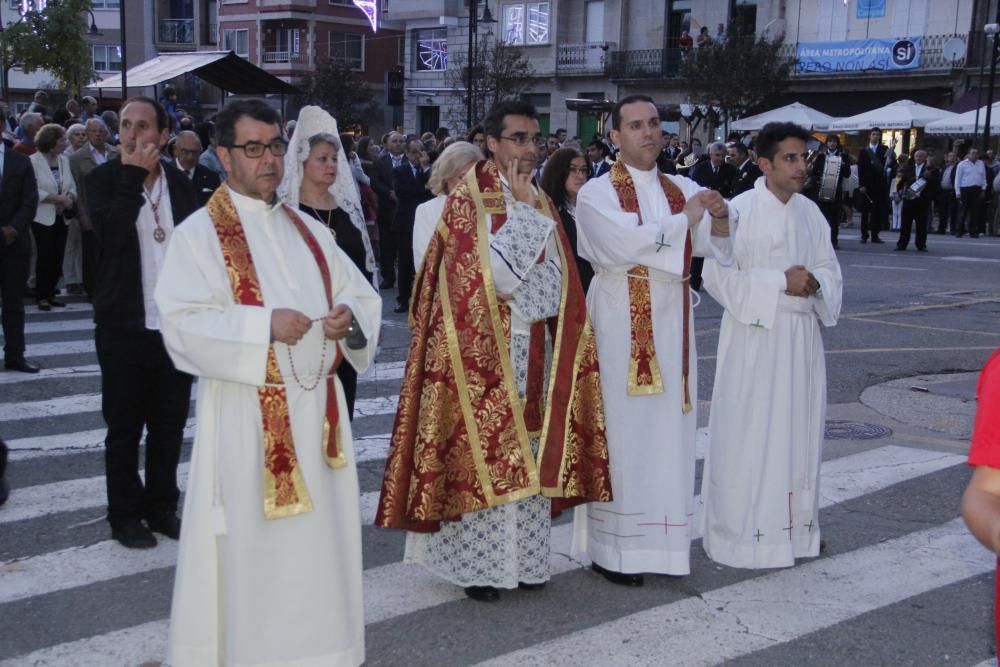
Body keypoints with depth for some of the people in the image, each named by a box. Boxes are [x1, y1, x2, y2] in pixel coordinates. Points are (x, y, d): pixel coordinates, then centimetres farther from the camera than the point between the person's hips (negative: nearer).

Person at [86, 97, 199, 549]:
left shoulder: (179, 183, 5)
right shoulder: (104, 179, -3)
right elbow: (109, 234, -21)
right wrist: (134, 175, -17)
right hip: (124, 326, -3)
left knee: (169, 425, 11)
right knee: (124, 426, 6)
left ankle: (162, 507, 25)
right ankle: (125, 514, 19)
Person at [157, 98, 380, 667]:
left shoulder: (309, 231, 14)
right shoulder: (200, 233, -4)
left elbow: (363, 296, 13)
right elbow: (182, 323, -14)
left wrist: (350, 317, -10)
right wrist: (263, 324, -23)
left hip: (316, 408, 5)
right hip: (247, 416, -5)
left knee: (319, 538, 12)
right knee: (253, 547, 0)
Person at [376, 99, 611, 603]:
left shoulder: (540, 202, 13)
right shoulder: (468, 201, -8)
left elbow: (558, 277, 14)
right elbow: (491, 275, -19)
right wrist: (523, 210, -15)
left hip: (535, 349, 6)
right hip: (485, 350, -6)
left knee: (529, 453, 10)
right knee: (483, 453, -1)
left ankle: (524, 558, 19)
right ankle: (475, 563, 9)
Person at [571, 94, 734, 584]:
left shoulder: (683, 190, 11)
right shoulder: (597, 194, -4)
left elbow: (715, 247, 2)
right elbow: (622, 244, -21)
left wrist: (719, 219, -19)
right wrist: (684, 220, -12)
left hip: (671, 324, 5)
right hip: (621, 324, -5)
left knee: (668, 430, 7)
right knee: (622, 431, -2)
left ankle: (661, 539, 18)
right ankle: (613, 549, 7)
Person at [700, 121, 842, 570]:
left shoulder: (811, 212, 8)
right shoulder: (739, 209, -10)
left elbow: (831, 272, 13)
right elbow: (718, 275, -14)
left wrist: (813, 283, -10)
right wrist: (780, 282, -19)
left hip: (801, 335, 6)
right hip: (753, 335, -6)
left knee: (797, 428, 12)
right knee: (748, 433, -2)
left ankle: (793, 525, 25)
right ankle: (742, 532, 9)